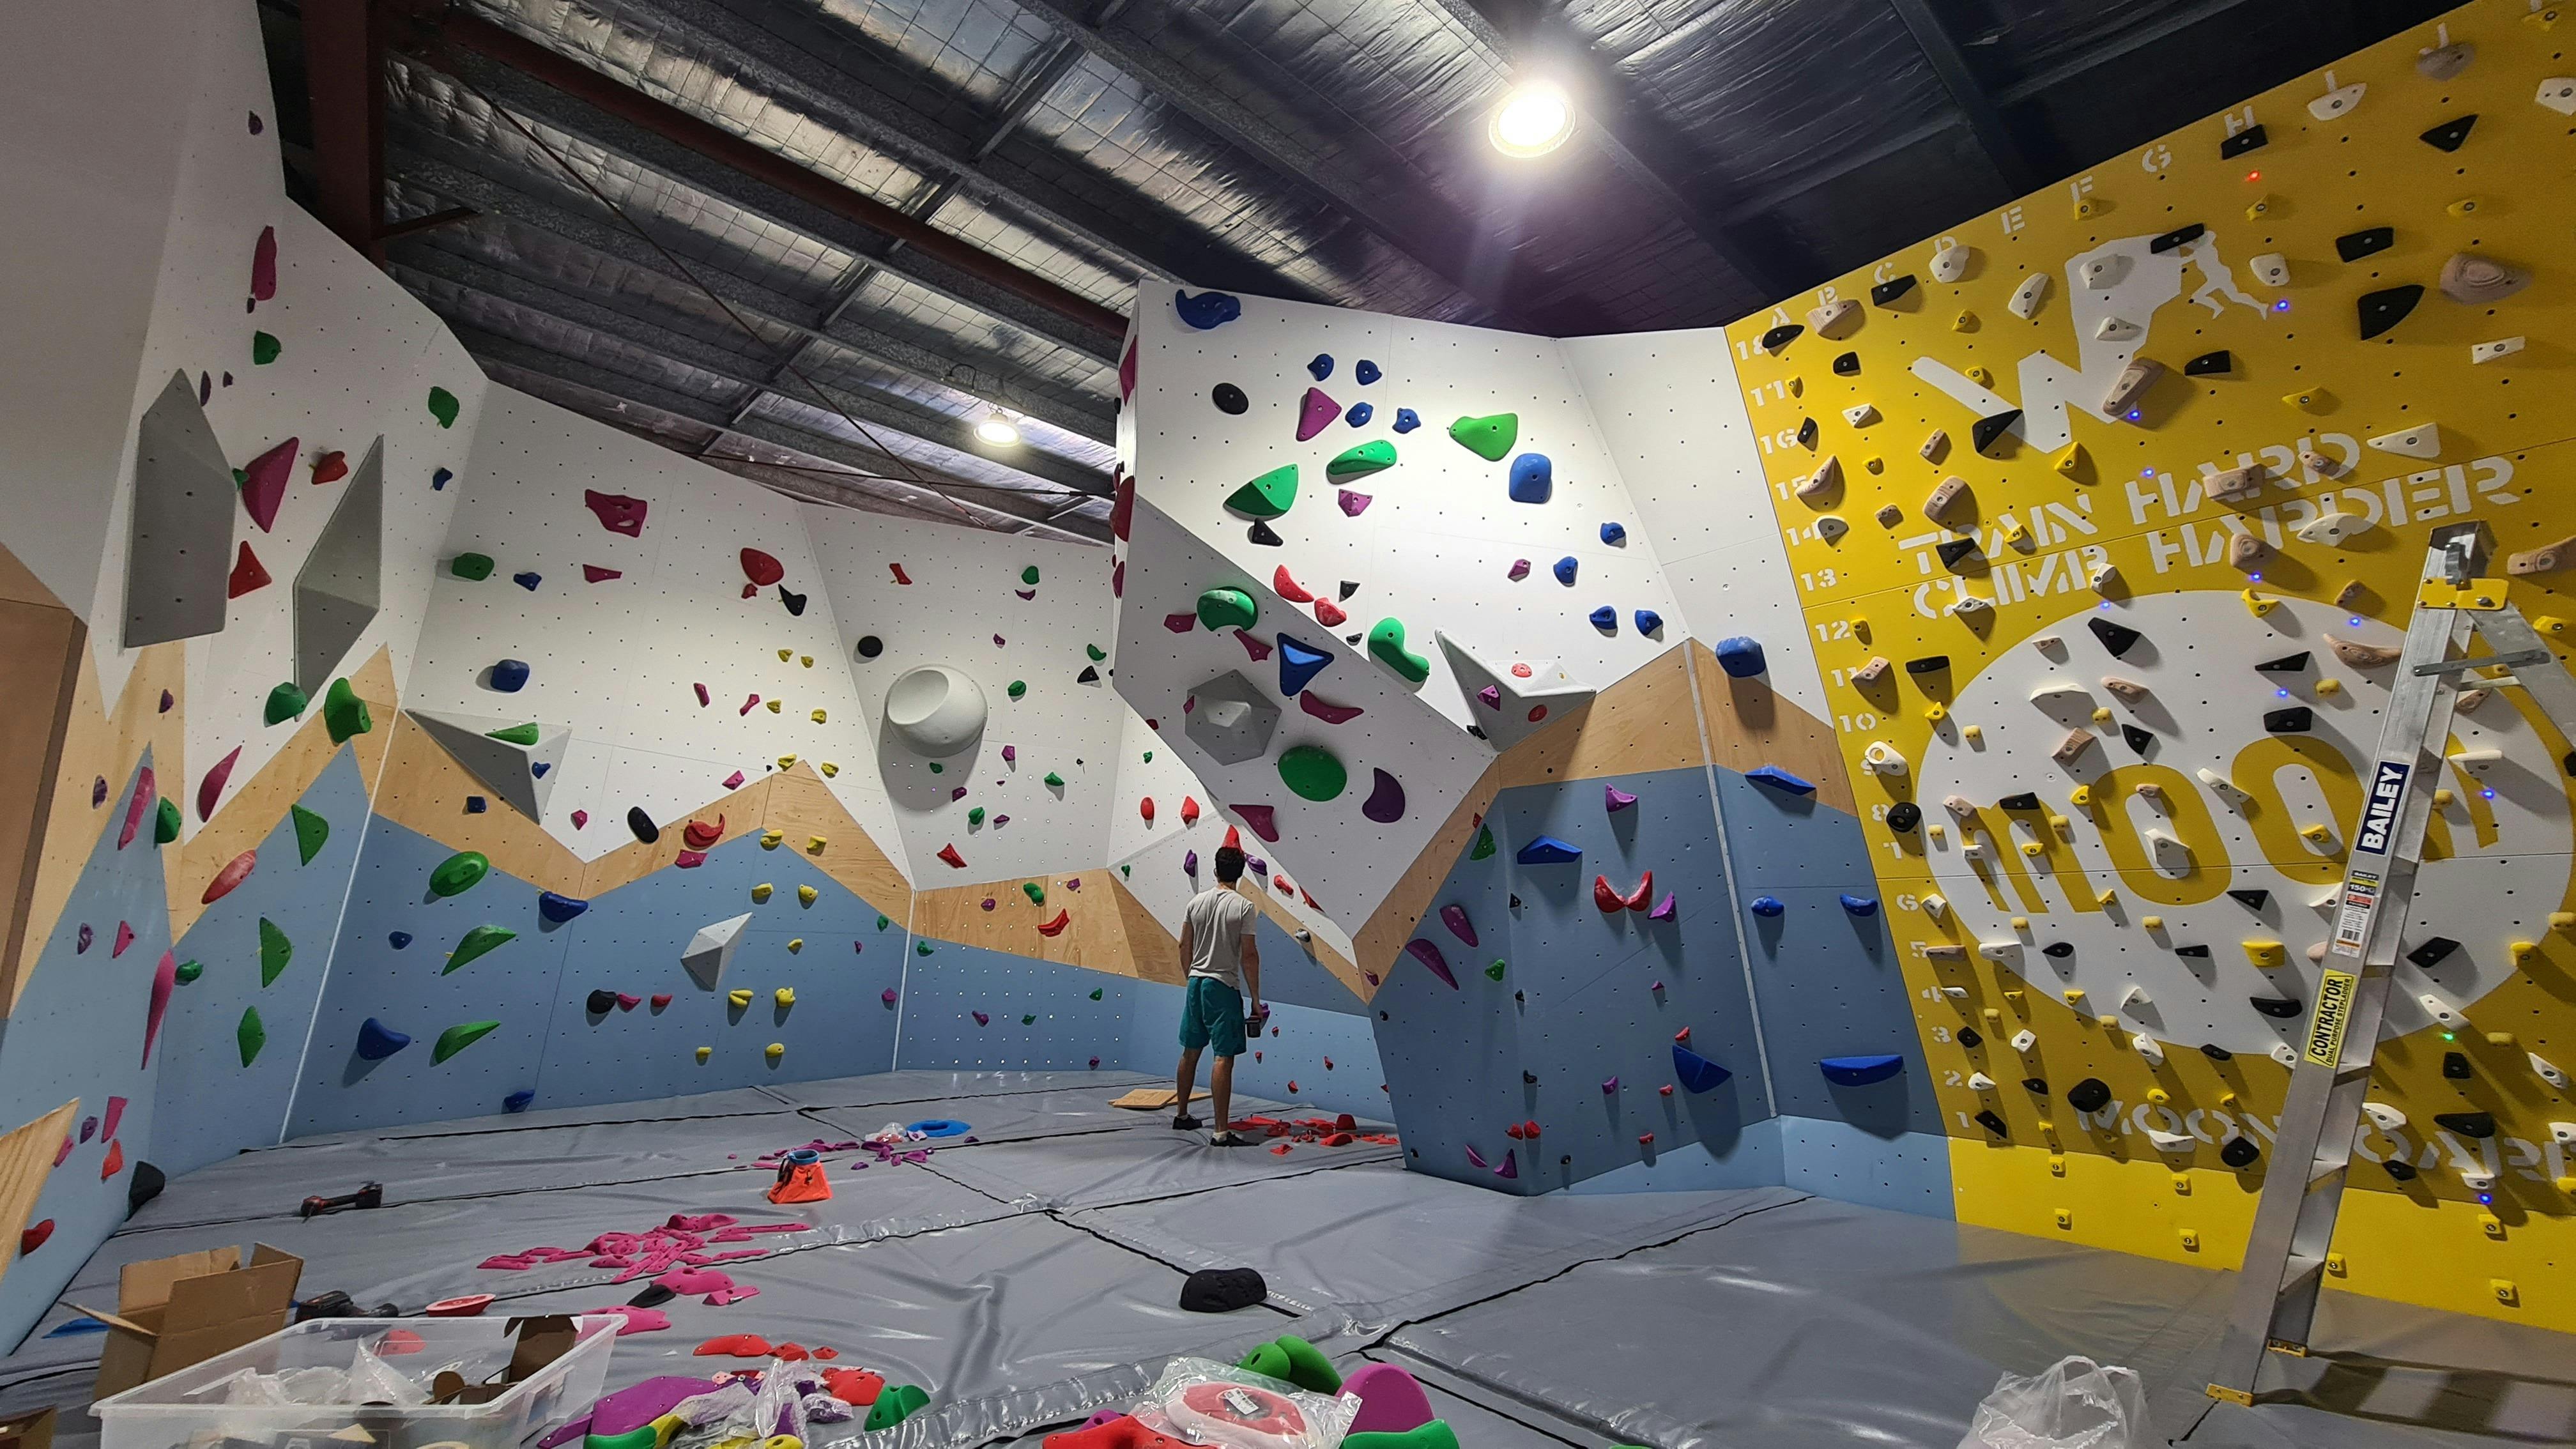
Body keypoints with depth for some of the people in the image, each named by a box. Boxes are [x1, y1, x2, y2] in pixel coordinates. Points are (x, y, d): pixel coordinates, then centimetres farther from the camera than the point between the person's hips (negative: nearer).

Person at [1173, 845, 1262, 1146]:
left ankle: (1181, 1115, 32)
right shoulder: (1244, 906, -12)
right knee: (1224, 1058, -3)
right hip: (1224, 987, -6)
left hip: (1196, 983, 6)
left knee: (1190, 1052, 18)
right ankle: (1221, 1132, -3)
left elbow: (1184, 946, 9)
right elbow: (1249, 955, -13)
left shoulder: (1197, 901, 3)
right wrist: (1255, 999, -6)